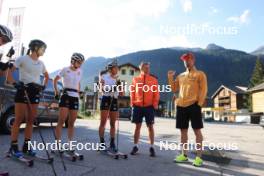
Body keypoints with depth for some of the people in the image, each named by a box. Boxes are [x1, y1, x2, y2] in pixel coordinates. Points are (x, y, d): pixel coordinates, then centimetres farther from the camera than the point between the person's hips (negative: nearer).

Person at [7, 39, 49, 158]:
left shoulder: (41, 63, 13)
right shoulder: (23, 59, -3)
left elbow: (46, 76, 27)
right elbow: (9, 71, -6)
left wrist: (43, 86, 13)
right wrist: (14, 83, -17)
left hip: (35, 92, 6)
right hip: (23, 90, -5)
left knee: (31, 120, 6)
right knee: (19, 119, -4)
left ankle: (27, 146, 14)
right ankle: (13, 146, 6)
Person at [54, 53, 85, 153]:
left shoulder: (80, 71, 13)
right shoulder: (65, 70, 0)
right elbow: (55, 80, 7)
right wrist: (56, 92, 3)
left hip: (75, 97, 4)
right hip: (66, 96, -4)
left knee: (71, 123, 5)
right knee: (61, 121, -9)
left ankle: (69, 145, 11)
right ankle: (57, 144, -3)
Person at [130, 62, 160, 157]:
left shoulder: (153, 79, 4)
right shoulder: (135, 79, 7)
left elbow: (156, 93, 2)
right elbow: (132, 91, 8)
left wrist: (155, 104, -4)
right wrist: (132, 103, 2)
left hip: (149, 106, -1)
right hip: (138, 106, 1)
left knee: (150, 127, 4)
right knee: (137, 126, 8)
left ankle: (152, 147, 14)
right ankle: (135, 146, 19)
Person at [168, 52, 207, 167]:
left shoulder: (200, 74, 3)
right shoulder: (180, 76, 18)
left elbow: (203, 90, -3)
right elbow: (174, 89, 16)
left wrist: (199, 104, -12)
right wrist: (170, 78, 6)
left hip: (193, 105, -5)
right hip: (181, 106, 5)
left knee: (197, 130, 0)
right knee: (183, 131, 9)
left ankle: (199, 157, 9)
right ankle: (184, 155, 20)